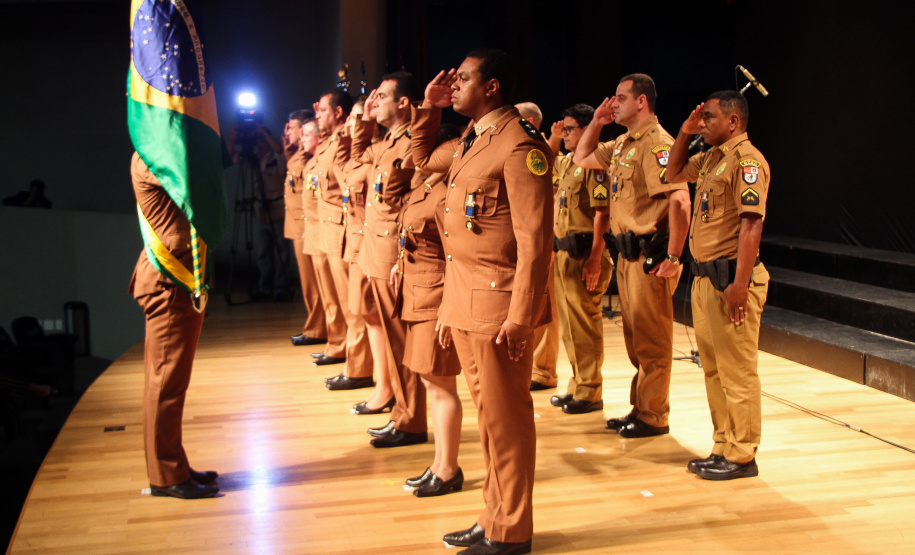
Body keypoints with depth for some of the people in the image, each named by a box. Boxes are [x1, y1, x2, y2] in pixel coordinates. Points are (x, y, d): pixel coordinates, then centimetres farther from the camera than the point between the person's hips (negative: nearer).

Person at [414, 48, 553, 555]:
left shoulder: (519, 145, -13)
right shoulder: (470, 142, 15)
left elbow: (534, 240, -18)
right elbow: (422, 158, 34)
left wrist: (520, 317, -21)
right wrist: (428, 109, 19)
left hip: (497, 304, -9)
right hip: (463, 302, 9)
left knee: (505, 418, 1)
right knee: (487, 413, 15)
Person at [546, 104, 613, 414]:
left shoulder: (594, 163, -13)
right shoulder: (565, 163, 15)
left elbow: (602, 213, -18)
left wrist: (594, 260, -22)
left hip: (584, 254, -9)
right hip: (563, 252, 9)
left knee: (584, 323, -4)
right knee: (570, 324, 15)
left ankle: (590, 393, 5)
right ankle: (578, 385, 26)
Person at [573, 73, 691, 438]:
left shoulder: (657, 143, -16)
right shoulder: (622, 144, 14)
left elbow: (680, 200, -24)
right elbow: (582, 159, 29)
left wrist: (673, 258, -24)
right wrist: (596, 121, 15)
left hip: (650, 256, -10)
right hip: (628, 254, 10)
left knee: (651, 340, -1)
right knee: (635, 337, 16)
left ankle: (653, 417, 9)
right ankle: (640, 408, 27)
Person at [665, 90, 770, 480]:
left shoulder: (746, 159, -14)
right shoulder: (710, 158, 15)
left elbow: (752, 222, -21)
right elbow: (675, 172, 34)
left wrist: (740, 283, -25)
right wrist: (685, 132, 18)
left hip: (731, 277, -10)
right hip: (705, 276, 10)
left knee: (736, 370, -3)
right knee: (714, 368, 15)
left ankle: (741, 457, 6)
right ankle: (723, 448, 25)